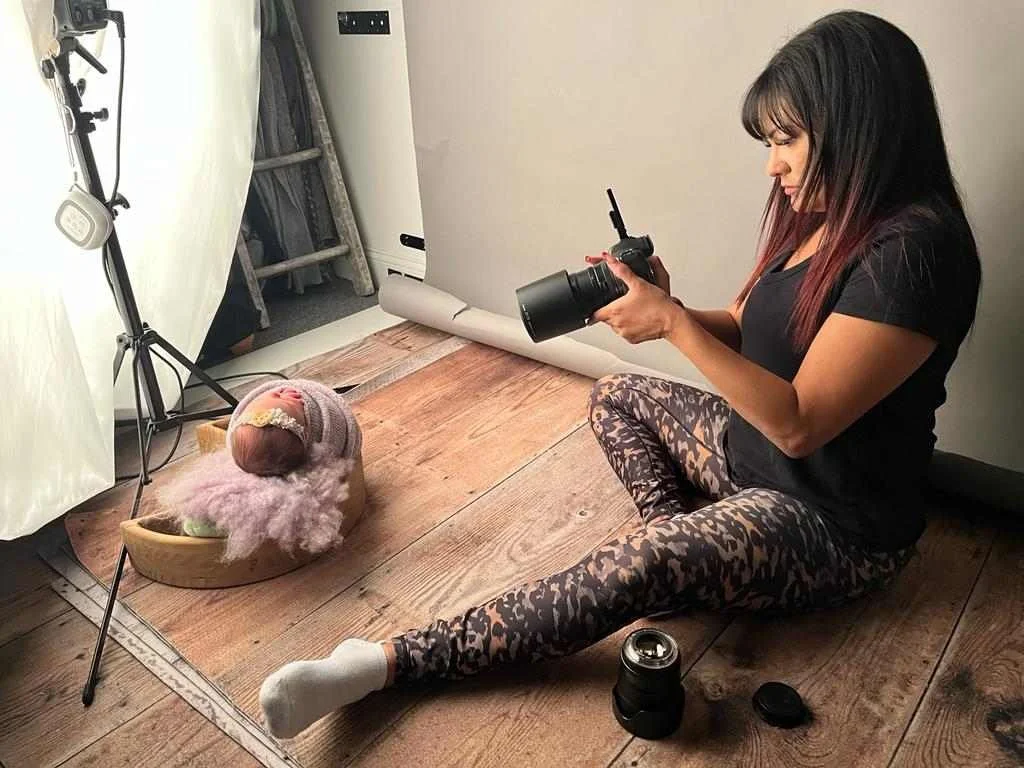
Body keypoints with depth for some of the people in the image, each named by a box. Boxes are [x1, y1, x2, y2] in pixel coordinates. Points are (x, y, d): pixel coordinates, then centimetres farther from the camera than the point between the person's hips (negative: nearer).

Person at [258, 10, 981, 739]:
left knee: (635, 568, -30)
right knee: (615, 395, 14)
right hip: (755, 451, 9)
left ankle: (390, 663, -24)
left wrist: (672, 322, -27)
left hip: (837, 522, -9)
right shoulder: (818, 216, 2)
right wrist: (661, 305, -13)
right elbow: (743, 330, 7)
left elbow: (798, 423, -28)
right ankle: (678, 537, -5)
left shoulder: (911, 250, -26)